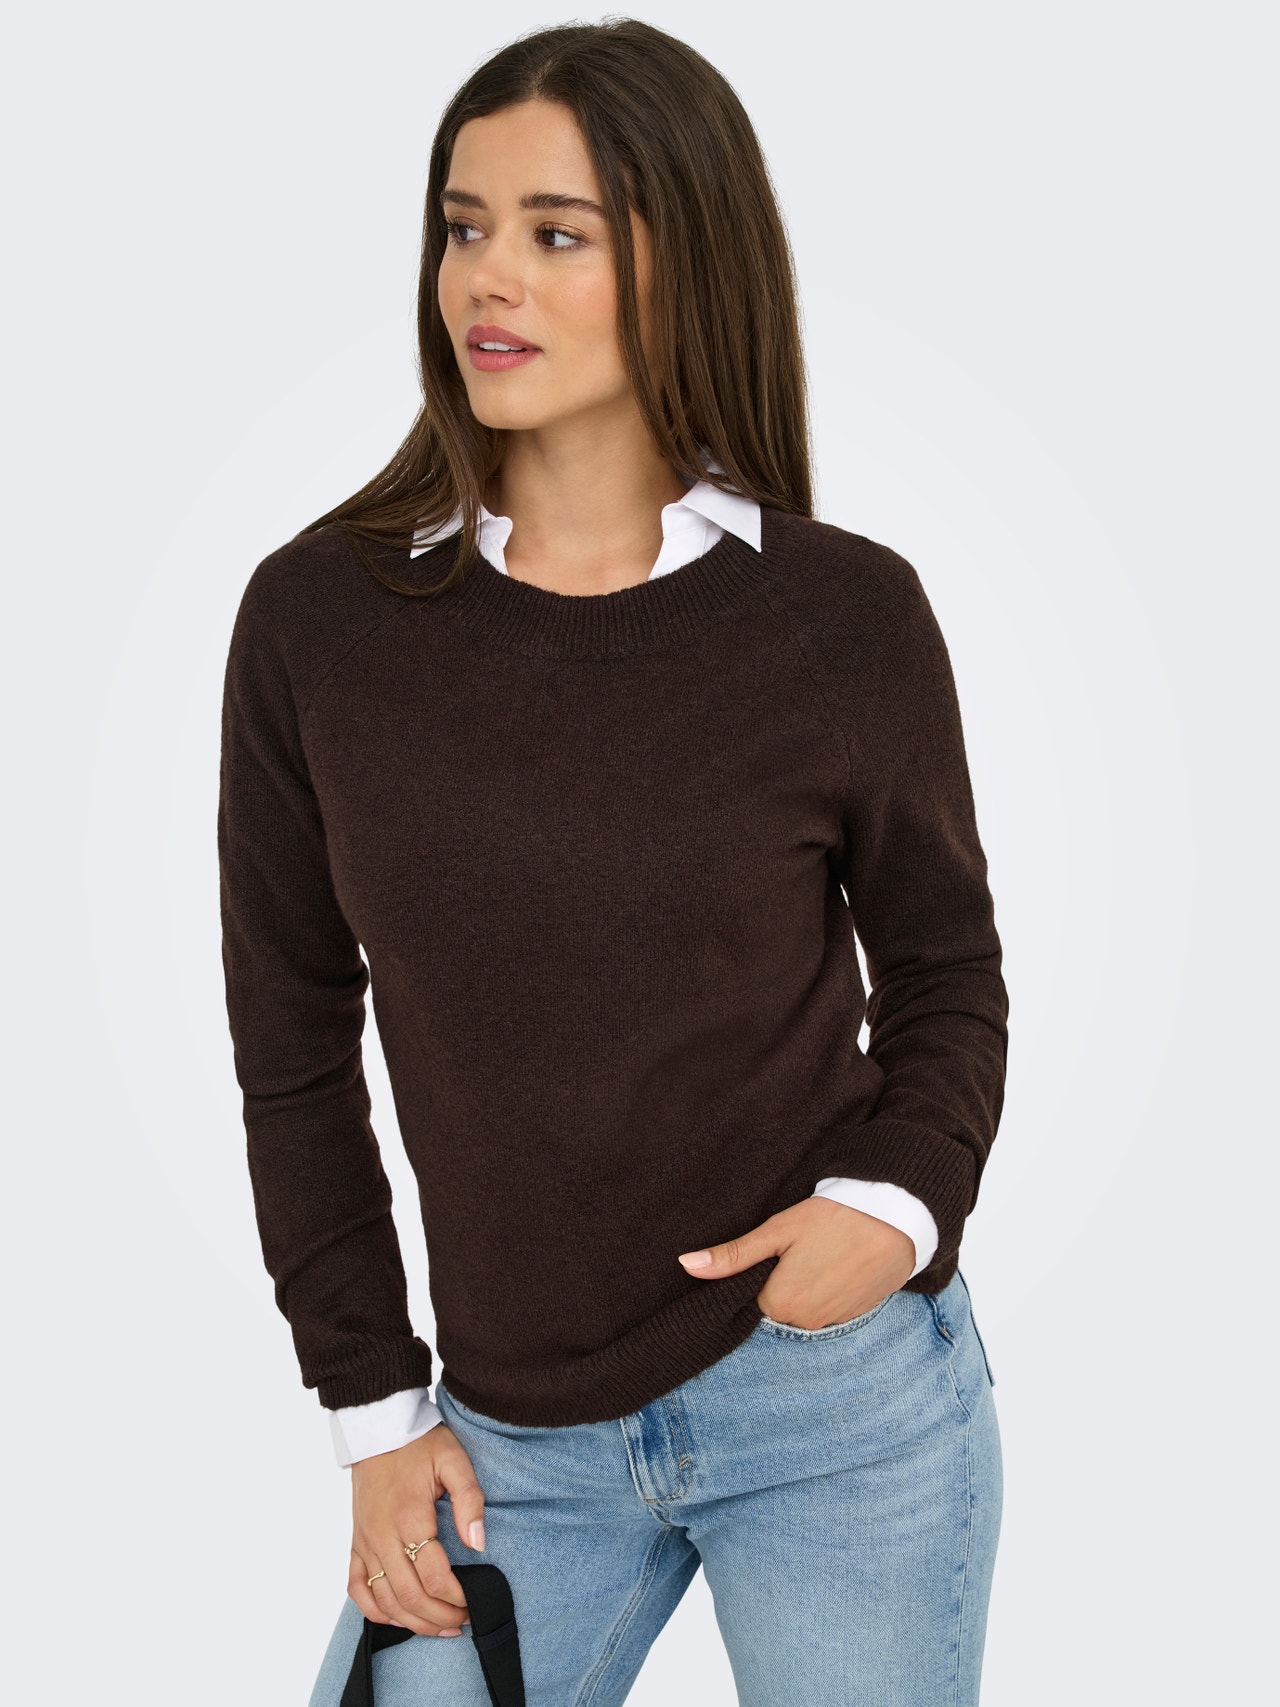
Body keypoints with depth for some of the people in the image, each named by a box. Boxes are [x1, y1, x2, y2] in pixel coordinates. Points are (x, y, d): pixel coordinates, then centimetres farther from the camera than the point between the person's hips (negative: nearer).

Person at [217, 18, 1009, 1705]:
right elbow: (293, 1038, 3)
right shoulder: (318, 616, -6)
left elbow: (944, 964, 5)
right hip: (516, 1429, 2)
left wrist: (897, 1204, -14)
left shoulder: (848, 616, -9)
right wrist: (372, 1403, 3)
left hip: (840, 1392, -1)